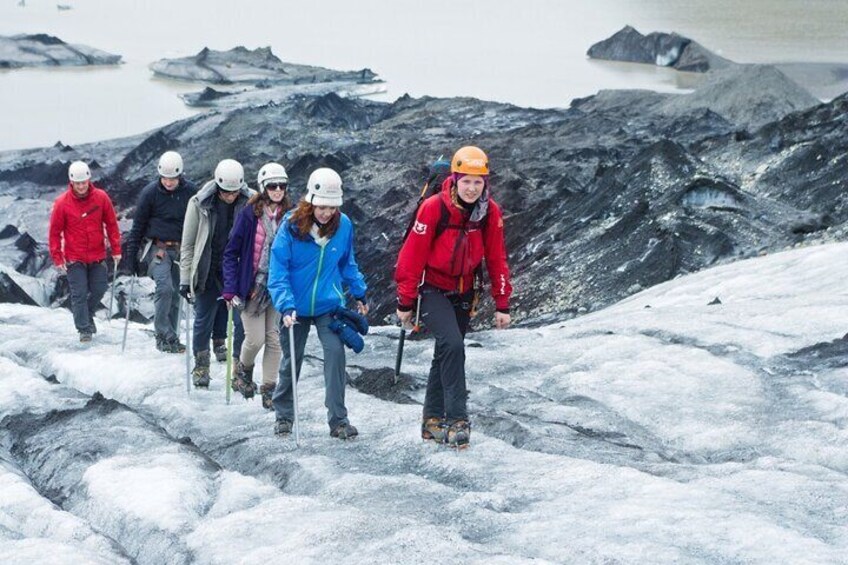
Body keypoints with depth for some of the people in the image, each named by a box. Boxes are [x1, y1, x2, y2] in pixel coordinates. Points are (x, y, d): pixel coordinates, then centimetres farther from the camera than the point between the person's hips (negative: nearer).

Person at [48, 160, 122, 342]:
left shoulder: (101, 197, -5)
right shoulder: (62, 203, -10)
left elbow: (111, 224, 4)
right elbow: (55, 232, -3)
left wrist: (116, 250, 3)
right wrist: (57, 258, -5)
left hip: (98, 256, 2)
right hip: (74, 259, -2)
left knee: (99, 290, 7)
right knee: (79, 294, -4)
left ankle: (87, 315, 34)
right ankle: (84, 329, 4)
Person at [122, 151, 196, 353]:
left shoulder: (190, 192, 0)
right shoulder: (150, 193, -6)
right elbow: (137, 226, -1)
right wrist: (130, 257, -4)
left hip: (181, 250, 3)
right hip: (157, 248, -3)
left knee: (175, 294, 6)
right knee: (165, 287, -21)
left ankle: (171, 338, 14)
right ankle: (163, 334, -14)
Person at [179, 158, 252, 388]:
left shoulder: (251, 203, -9)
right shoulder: (200, 203, -8)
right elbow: (188, 245, -1)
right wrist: (185, 279, -3)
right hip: (208, 272, 0)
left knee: (242, 321, -4)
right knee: (203, 319, 9)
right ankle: (201, 366, 25)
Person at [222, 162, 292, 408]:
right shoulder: (249, 214, -8)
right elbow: (231, 253, -5)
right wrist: (231, 289, -10)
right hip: (252, 286, -3)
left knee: (274, 339, 3)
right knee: (256, 339, -5)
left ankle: (268, 388, 12)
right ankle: (243, 370, 26)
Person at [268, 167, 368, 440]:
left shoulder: (343, 225, -9)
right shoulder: (291, 226, -17)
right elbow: (278, 271, -16)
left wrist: (359, 294, 14)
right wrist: (286, 305, -26)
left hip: (329, 304, 1)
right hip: (297, 307, -1)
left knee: (335, 352, -16)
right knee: (291, 360, 11)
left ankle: (338, 420, -10)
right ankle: (283, 415, 31)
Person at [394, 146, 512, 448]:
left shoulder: (491, 212, -8)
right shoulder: (433, 208, -21)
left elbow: (497, 259, 1)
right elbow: (412, 255, -14)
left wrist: (502, 304, 1)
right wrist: (405, 301, -11)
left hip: (463, 292, 5)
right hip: (433, 290, -5)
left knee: (446, 354, 13)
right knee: (453, 345, -23)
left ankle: (433, 421, 24)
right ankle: (456, 420, -20)